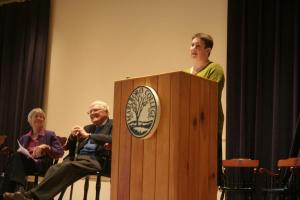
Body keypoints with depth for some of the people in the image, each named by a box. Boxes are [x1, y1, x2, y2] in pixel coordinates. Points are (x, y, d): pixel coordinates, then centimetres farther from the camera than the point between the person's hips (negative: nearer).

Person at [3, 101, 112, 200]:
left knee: (68, 166, -34)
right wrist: (72, 136, 4)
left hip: (94, 160, -7)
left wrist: (88, 135, -15)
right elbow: (69, 147, 27)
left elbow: (113, 139, -14)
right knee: (54, 168, -25)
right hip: (76, 157, 7)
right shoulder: (88, 127, 30)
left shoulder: (113, 125, 10)